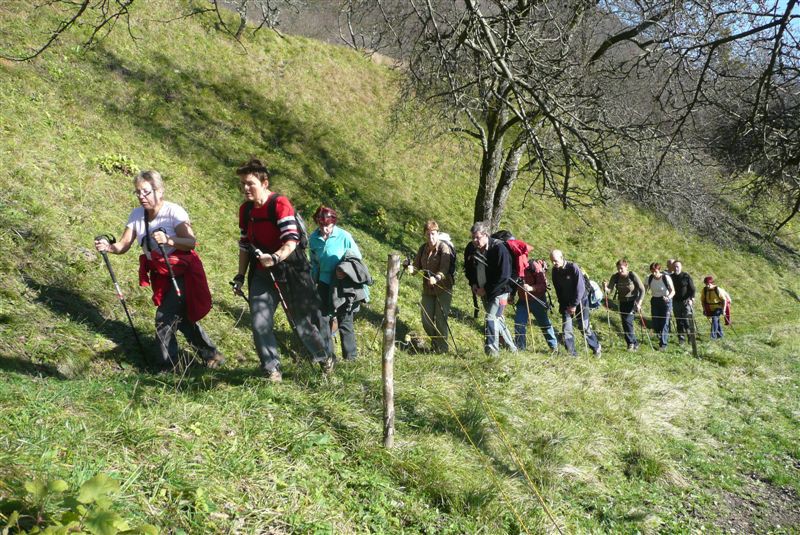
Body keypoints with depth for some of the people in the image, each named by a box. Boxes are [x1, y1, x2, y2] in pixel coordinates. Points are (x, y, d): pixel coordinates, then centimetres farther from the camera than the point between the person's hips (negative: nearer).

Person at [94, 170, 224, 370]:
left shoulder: (173, 211, -18)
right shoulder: (137, 214, 0)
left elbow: (191, 242, -29)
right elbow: (124, 245, -4)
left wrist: (168, 240, -45)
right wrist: (109, 247, -24)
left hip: (182, 273, -7)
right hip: (161, 276, 7)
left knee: (164, 319, -12)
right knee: (182, 319, 16)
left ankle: (169, 367, 3)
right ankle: (212, 355, 33)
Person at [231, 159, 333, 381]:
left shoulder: (280, 204, -17)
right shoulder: (245, 209, 6)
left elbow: (291, 241, -25)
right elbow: (245, 245, 15)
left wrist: (275, 258, -41)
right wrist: (240, 276, 13)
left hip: (289, 271, -6)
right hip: (261, 273, 6)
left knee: (303, 319, 7)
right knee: (259, 323, -4)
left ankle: (325, 356, 32)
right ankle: (272, 369, 9)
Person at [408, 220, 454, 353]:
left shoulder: (444, 248, -13)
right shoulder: (423, 248, 6)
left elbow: (444, 269, -24)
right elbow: (417, 264, 5)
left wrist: (436, 278, -44)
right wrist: (411, 268, -19)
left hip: (443, 289, -6)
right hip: (427, 289, 6)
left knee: (440, 320, -3)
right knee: (426, 320, 8)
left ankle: (442, 348, 12)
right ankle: (434, 345, 30)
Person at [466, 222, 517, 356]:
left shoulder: (499, 249, -20)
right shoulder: (472, 249, -1)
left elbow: (503, 276, -22)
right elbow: (468, 268, 17)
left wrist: (486, 289, -20)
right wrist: (473, 284, 0)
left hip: (498, 291, -7)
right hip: (484, 292, 7)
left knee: (491, 319, -17)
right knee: (497, 319, 16)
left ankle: (492, 350, -13)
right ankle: (511, 347, 31)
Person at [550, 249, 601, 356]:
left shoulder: (573, 267, -19)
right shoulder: (555, 271, -3)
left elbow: (580, 287, -19)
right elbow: (557, 289, 7)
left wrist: (574, 304, -19)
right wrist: (562, 304, 1)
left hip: (580, 300, -5)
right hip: (566, 303, 5)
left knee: (584, 327, -1)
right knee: (566, 329, -4)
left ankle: (597, 348, 19)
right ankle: (571, 353, 4)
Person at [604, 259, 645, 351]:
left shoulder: (632, 276, -17)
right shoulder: (615, 277, -7)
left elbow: (642, 290, -15)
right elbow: (610, 290, -13)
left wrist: (639, 303, -25)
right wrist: (606, 288, -37)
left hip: (633, 301, -5)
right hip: (622, 302, 5)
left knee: (628, 320, -19)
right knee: (624, 323, 5)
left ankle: (631, 343, -7)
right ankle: (635, 343, 17)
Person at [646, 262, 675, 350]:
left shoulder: (666, 278, -16)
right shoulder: (649, 278, -5)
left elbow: (673, 291, -15)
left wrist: (668, 297, -36)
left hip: (665, 301, -4)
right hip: (654, 301, 4)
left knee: (664, 323, -8)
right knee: (655, 323, 3)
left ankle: (663, 344, -2)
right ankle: (661, 339, 30)